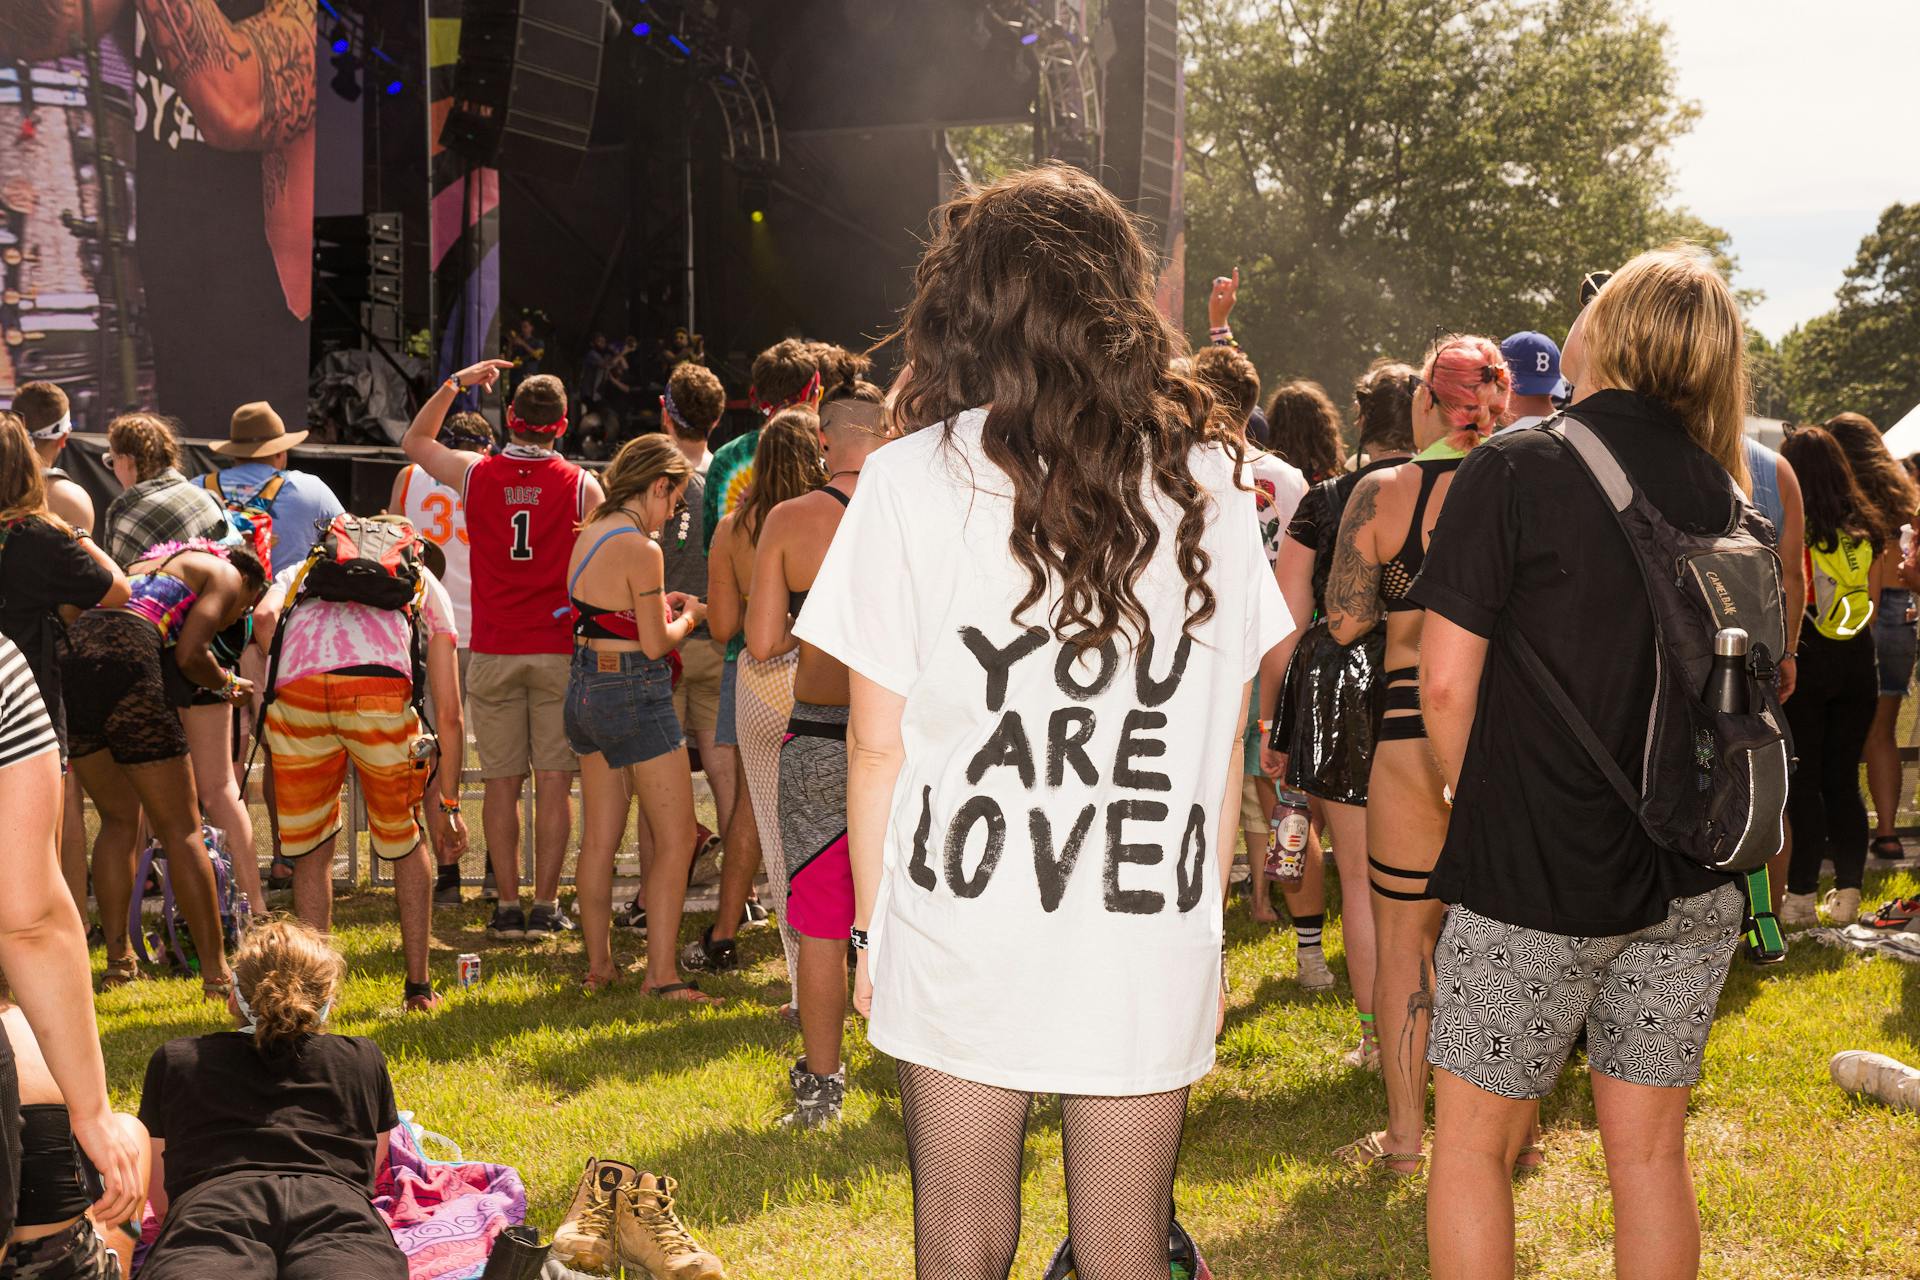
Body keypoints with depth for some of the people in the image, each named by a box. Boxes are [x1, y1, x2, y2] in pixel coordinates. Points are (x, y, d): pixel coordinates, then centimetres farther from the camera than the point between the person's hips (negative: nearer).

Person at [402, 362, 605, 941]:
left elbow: (414, 441, 20)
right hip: (560, 653, -1)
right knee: (554, 781, 2)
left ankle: (507, 905, 6)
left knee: (501, 782, 6)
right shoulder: (582, 485, -4)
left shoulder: (475, 473, 1)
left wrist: (454, 384, 24)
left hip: (494, 654, 1)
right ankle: (546, 905, 1)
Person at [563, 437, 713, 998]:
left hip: (585, 688, 9)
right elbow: (655, 643, -15)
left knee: (600, 837, 15)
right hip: (635, 692, -9)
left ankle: (598, 963, 21)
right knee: (675, 839, -2)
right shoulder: (640, 550, -19)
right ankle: (661, 974, -4)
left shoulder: (588, 535, 7)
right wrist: (688, 615, 2)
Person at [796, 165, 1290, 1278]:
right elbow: (1226, 746, 6)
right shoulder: (1211, 483, 2)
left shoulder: (914, 479, -5)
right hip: (1150, 948, 2)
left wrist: (878, 933, 7)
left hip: (960, 937, -2)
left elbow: (879, 745, -3)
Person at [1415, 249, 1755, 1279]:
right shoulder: (1717, 488, 5)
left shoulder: (1513, 470, -11)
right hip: (1692, 883, 5)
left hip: (1536, 880, -5)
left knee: (1472, 1141, 8)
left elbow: (1446, 680, -13)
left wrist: (1484, 808, 4)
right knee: (1649, 1151, 13)